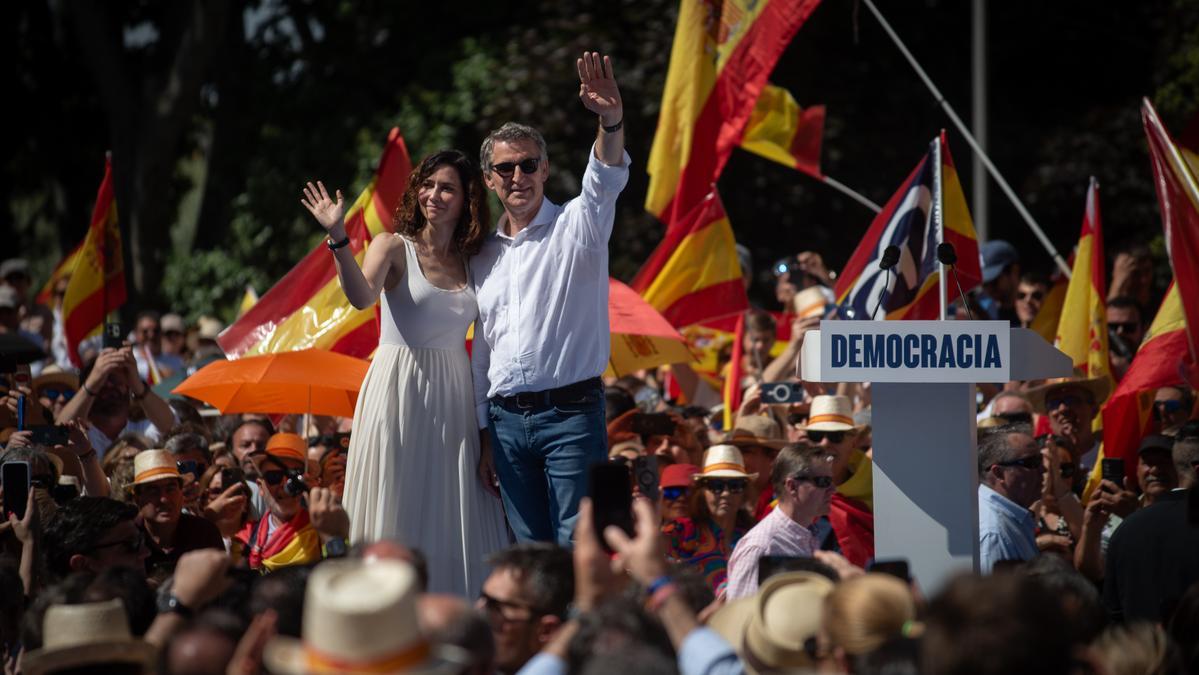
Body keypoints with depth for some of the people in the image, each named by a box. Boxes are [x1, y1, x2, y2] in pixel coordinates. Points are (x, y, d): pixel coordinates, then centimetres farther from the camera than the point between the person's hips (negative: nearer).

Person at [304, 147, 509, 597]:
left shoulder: (472, 263, 10)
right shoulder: (394, 248, -1)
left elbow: (485, 342, 10)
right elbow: (362, 297, -22)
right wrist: (338, 238, -35)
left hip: (453, 396, 4)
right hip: (399, 391, -4)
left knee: (457, 520, 2)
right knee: (400, 514, -4)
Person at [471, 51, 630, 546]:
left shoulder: (575, 227, 1)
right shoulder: (485, 257, 16)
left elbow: (606, 181, -21)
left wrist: (611, 121, -42)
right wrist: (483, 437, 14)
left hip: (571, 412, -5)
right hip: (507, 419, 5)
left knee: (576, 544, -11)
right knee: (529, 548, 4)